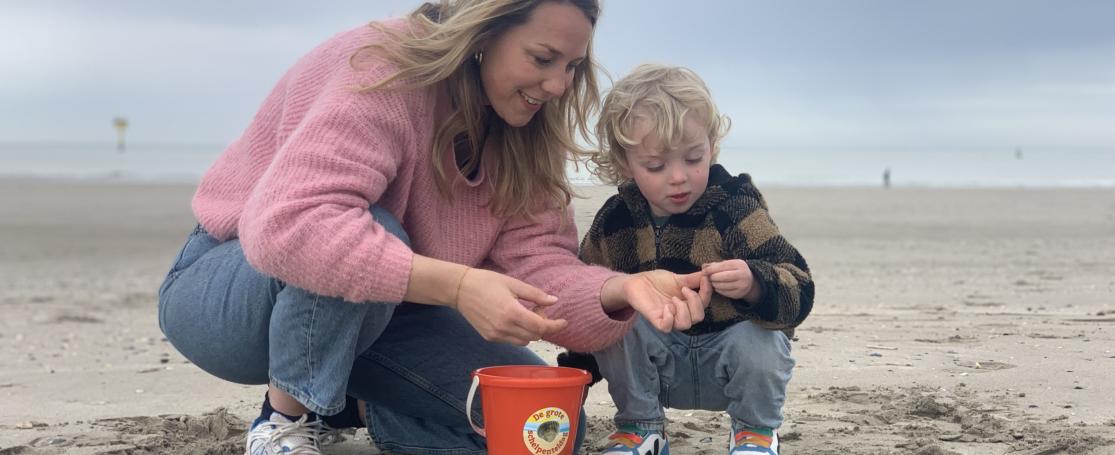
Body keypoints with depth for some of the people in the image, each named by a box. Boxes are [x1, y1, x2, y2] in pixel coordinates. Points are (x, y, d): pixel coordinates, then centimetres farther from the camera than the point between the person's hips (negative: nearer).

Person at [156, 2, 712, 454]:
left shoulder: (523, 132, -7)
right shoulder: (384, 71, -30)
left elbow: (536, 264, -16)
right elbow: (285, 226, -43)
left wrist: (623, 289, -38)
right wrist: (456, 285, -48)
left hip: (372, 316, 6)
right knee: (371, 235, -39)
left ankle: (350, 405, 9)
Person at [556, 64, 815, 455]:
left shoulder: (737, 209, -16)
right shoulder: (613, 224, -6)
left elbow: (798, 292, -27)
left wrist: (753, 285, -49)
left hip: (728, 361, -2)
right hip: (657, 368, 2)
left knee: (760, 341, -32)